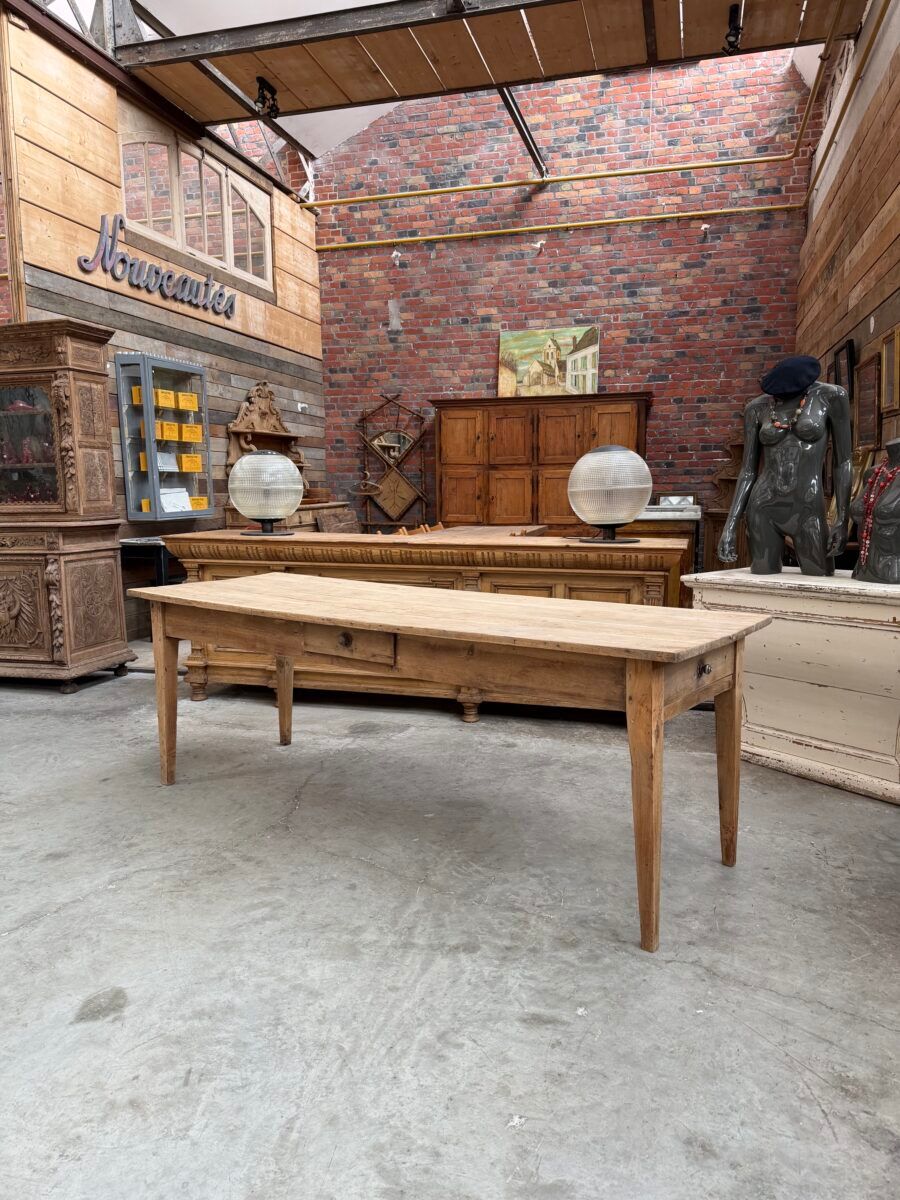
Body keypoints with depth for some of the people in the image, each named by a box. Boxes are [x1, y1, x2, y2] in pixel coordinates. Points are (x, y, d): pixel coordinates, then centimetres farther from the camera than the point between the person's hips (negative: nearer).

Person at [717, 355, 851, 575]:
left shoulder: (831, 396, 0)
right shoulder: (757, 408, 7)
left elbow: (843, 462, 1)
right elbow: (748, 470, 8)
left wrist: (843, 518, -8)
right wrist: (730, 526, -1)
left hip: (809, 511, -2)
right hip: (763, 510, 2)